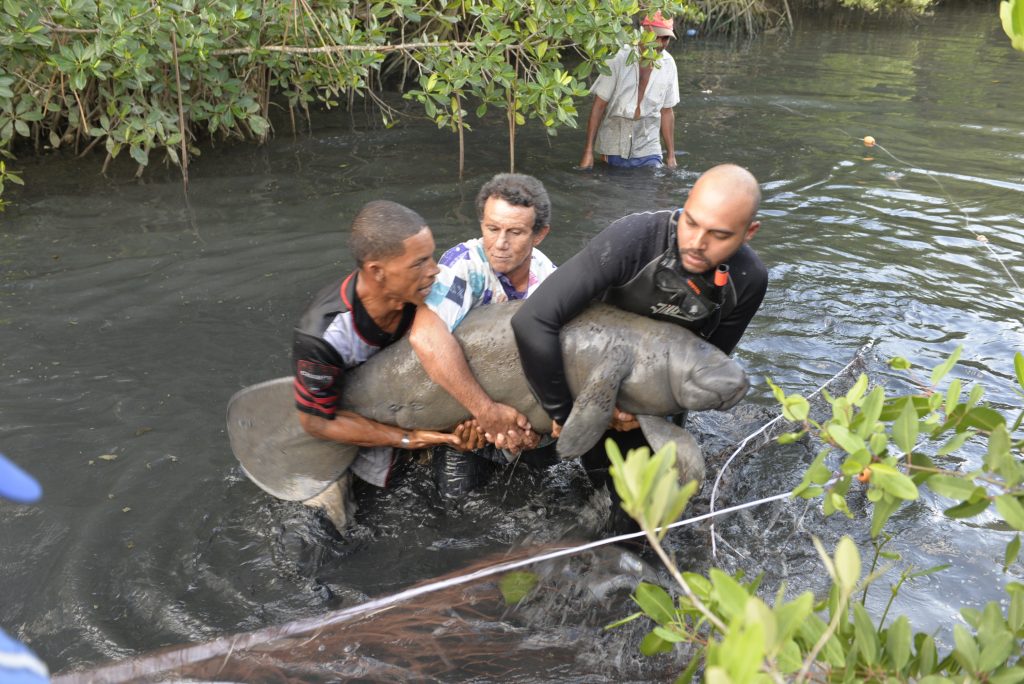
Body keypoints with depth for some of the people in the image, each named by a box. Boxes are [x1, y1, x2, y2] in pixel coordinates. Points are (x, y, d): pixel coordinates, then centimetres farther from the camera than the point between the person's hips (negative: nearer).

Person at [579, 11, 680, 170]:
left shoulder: (668, 64, -1)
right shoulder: (620, 58, -13)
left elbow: (666, 112, 9)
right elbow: (599, 105, -9)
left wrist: (671, 154, 10)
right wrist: (588, 151, -11)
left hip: (647, 147, 3)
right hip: (613, 146, -2)